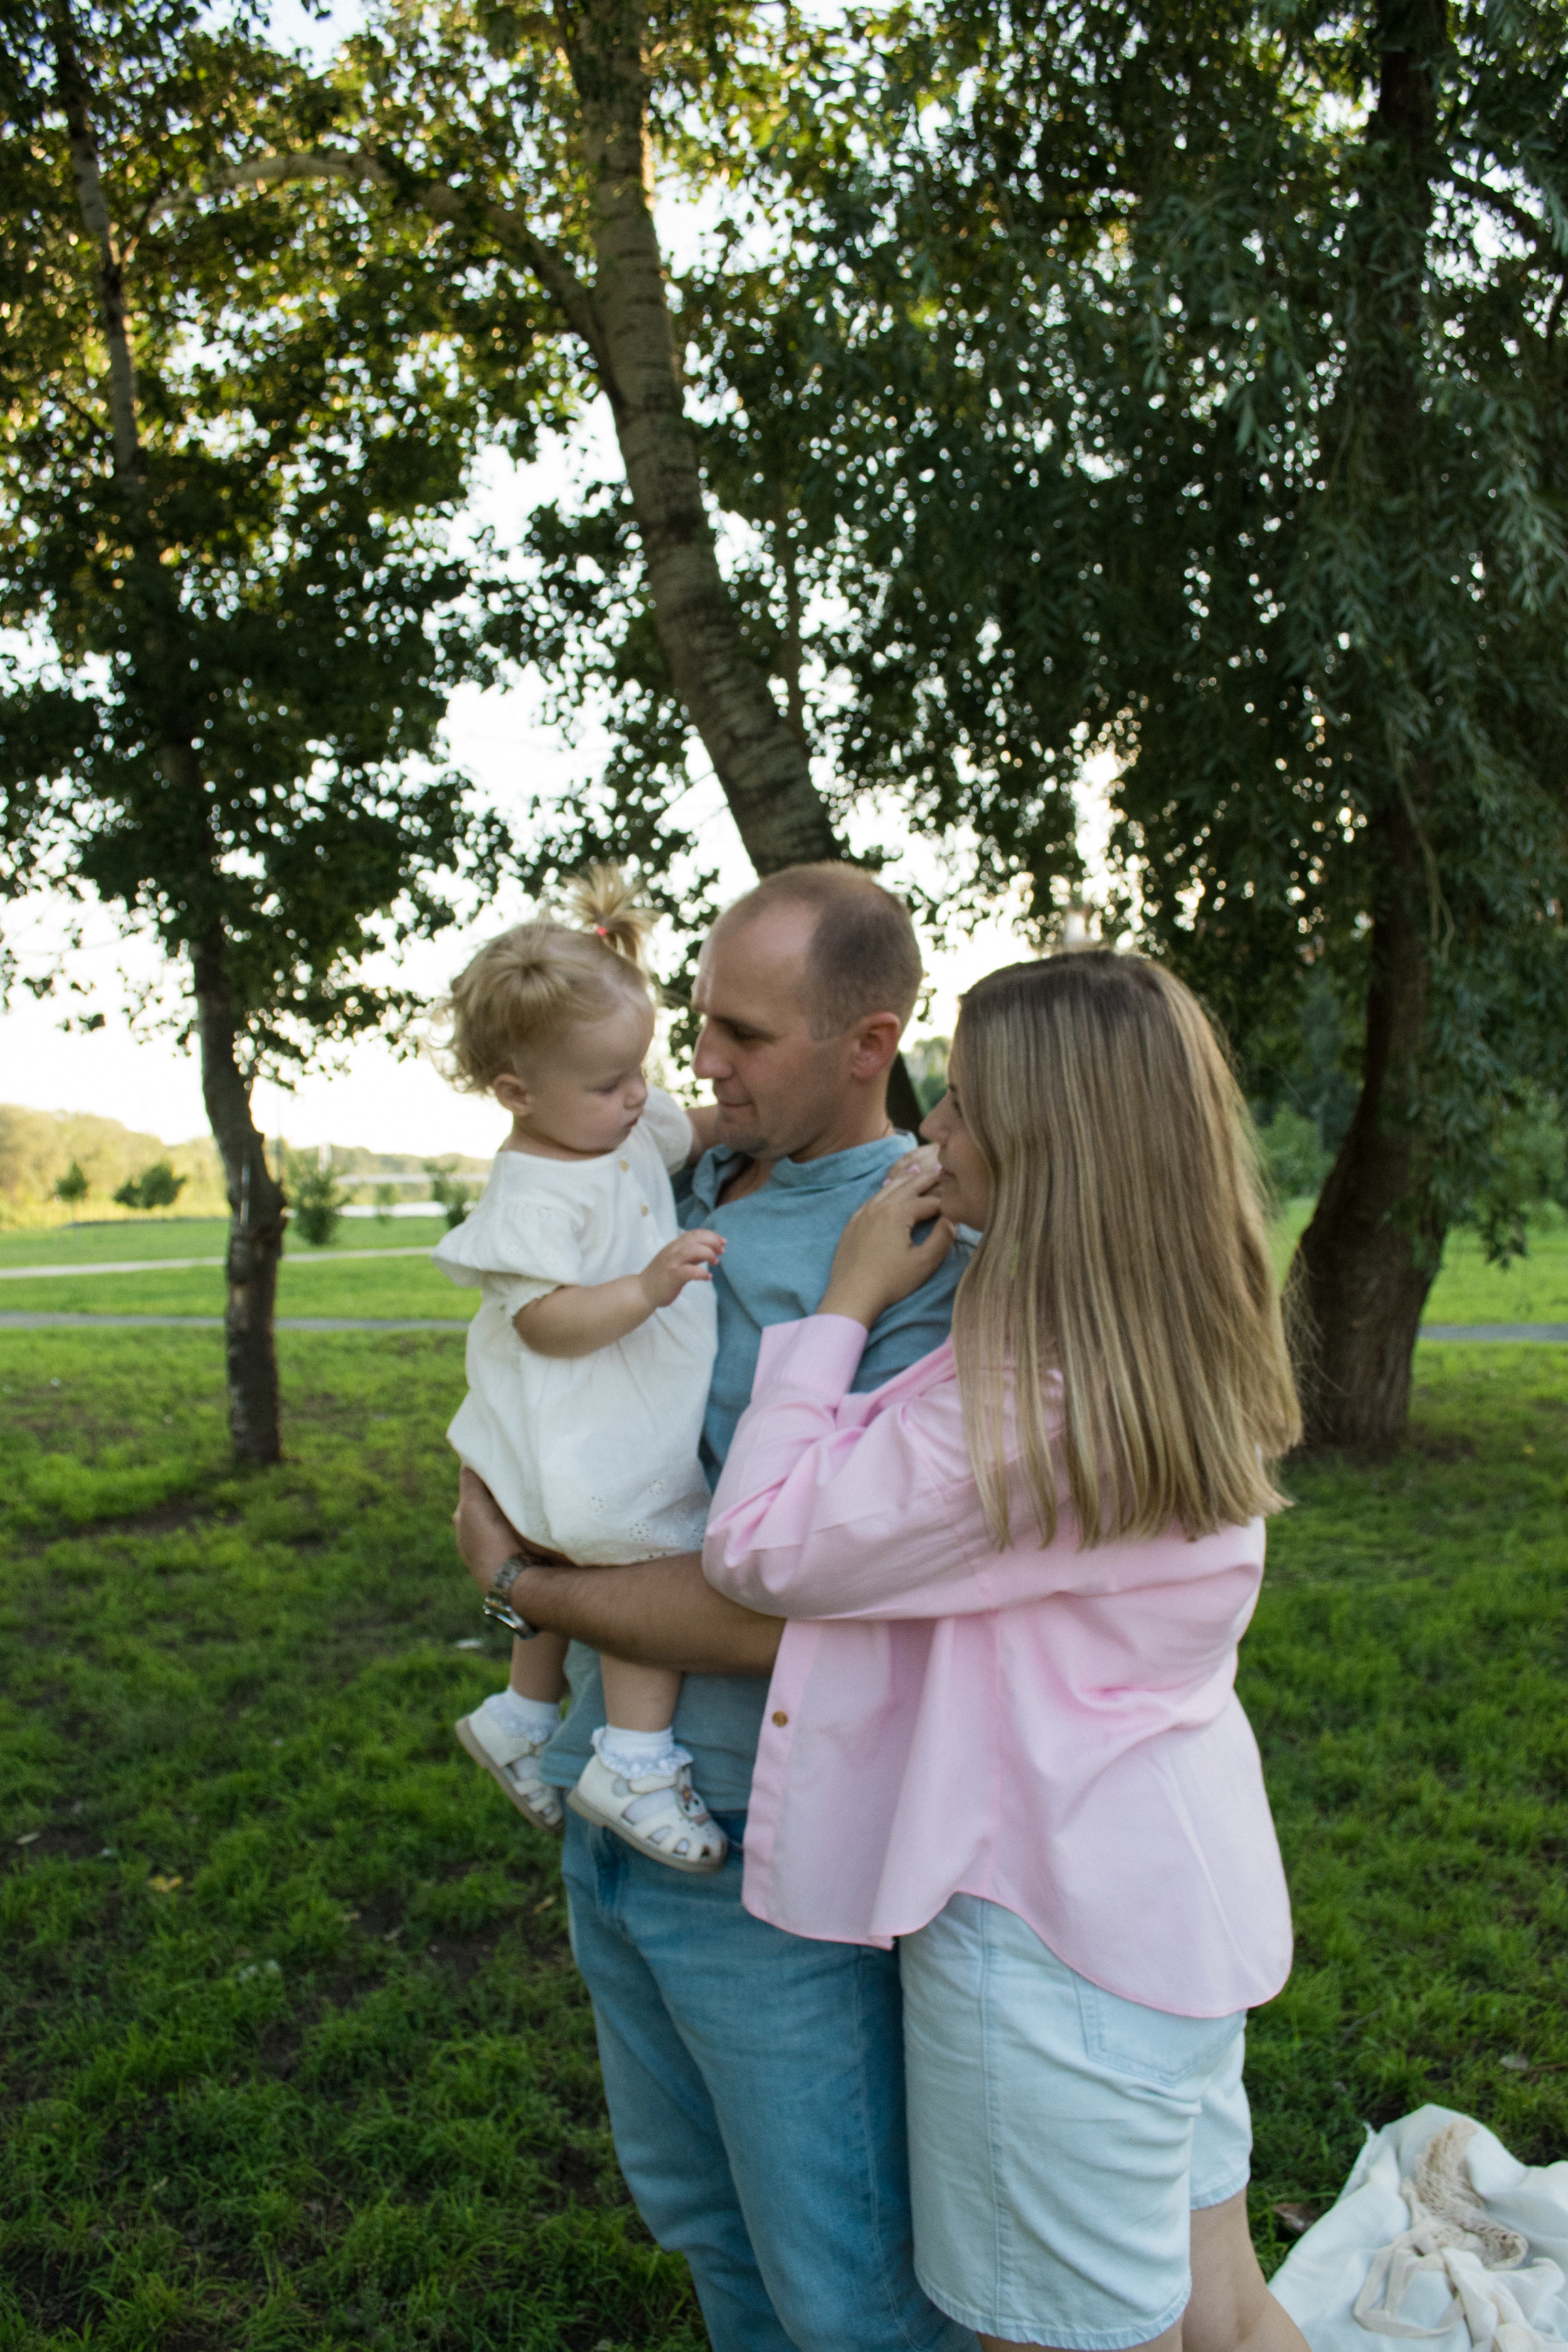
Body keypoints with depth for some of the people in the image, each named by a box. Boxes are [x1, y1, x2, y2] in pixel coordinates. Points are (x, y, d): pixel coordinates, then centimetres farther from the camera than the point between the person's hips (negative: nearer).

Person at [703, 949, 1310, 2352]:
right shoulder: (1195, 1362, 1)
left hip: (1054, 1944, -9)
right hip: (1190, 1905, 9)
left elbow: (760, 1549, -22)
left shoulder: (1025, 1401, -29)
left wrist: (846, 1305, -15)